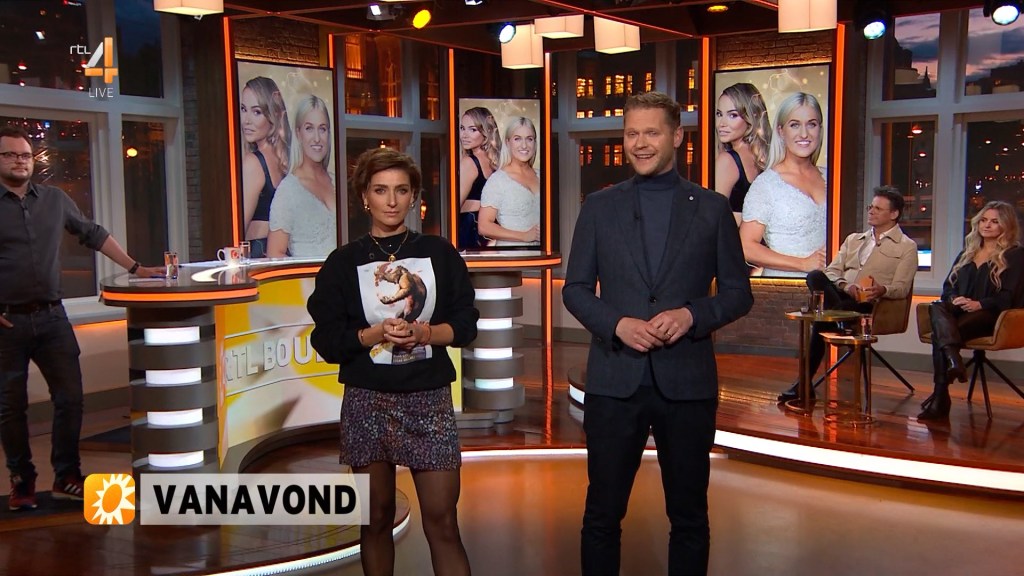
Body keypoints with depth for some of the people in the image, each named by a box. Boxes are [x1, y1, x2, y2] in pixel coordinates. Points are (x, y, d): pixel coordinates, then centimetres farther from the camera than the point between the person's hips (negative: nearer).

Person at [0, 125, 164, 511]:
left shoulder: (55, 200, 9)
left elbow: (94, 235, 15)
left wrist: (135, 268, 10)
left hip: (51, 316, 3)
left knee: (70, 396, 2)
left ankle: (66, 477, 15)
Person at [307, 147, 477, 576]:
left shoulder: (439, 253, 5)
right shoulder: (344, 262, 2)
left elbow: (465, 324, 3)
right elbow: (327, 339, -1)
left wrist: (424, 333, -15)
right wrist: (375, 335, -17)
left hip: (429, 399, 0)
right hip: (367, 401, 0)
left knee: (442, 523, -2)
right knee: (377, 519, 10)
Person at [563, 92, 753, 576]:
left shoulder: (712, 208, 4)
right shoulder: (599, 207, 6)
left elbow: (738, 292, 5)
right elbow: (575, 289, 5)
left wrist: (692, 315, -14)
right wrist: (616, 324, -12)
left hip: (687, 381, 0)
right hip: (615, 380, 0)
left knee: (689, 514, 11)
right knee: (602, 512, 8)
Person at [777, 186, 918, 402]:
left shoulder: (907, 246, 11)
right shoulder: (853, 239, 27)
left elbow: (901, 288, 0)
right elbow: (832, 271, 16)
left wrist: (883, 290, -25)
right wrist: (846, 286, -8)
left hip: (868, 304, -5)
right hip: (840, 294, 5)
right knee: (815, 276, -30)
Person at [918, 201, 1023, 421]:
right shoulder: (967, 252, 28)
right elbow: (948, 285, 19)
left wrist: (979, 304, -19)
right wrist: (954, 299, -4)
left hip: (990, 316, -5)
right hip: (959, 312, 5)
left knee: (940, 332, -34)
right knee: (937, 307, -34)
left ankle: (941, 397, -36)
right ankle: (953, 358, -56)